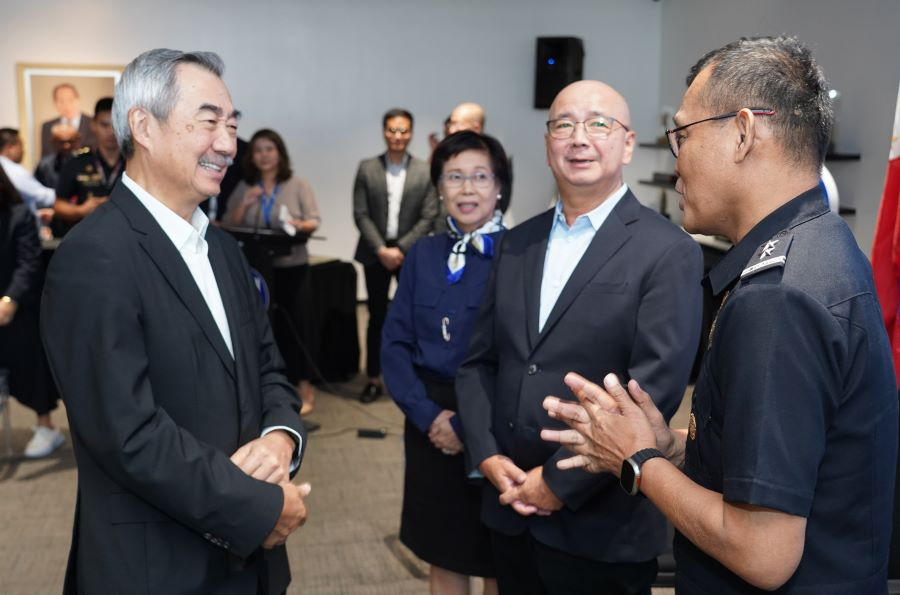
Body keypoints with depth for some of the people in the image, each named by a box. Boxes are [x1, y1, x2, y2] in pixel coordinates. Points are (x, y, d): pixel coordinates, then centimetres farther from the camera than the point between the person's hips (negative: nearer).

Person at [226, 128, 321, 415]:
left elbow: (314, 221, -2)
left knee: (295, 325, -3)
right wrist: (244, 205, -10)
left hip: (292, 267, -2)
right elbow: (230, 226, 7)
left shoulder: (298, 185, 3)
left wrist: (299, 225, -24)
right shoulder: (244, 188, 11)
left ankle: (302, 387, 5)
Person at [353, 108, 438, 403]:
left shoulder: (425, 171, -1)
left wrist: (400, 249, -12)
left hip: (411, 254, -1)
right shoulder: (367, 168, 2)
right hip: (375, 253, 1)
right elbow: (360, 214, -2)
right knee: (377, 317, 7)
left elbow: (428, 217, -4)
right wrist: (381, 250, -11)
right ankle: (374, 379, 15)